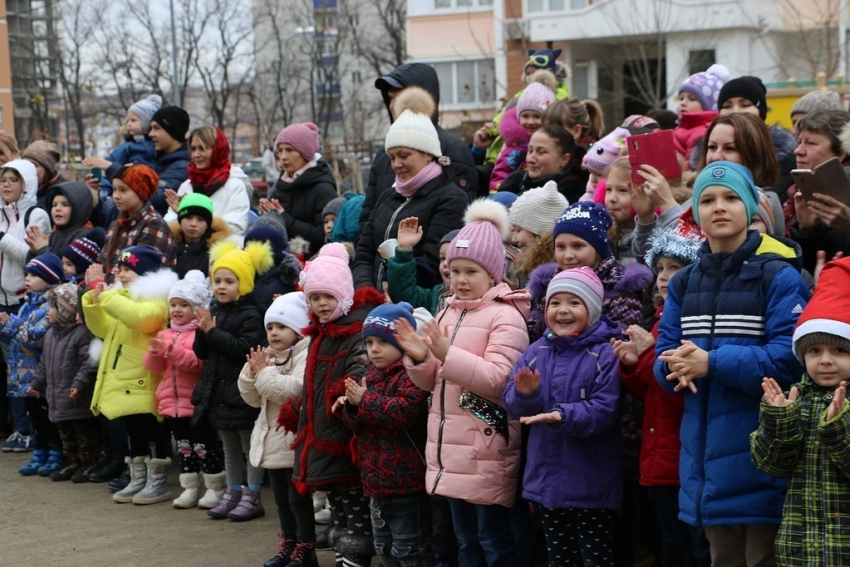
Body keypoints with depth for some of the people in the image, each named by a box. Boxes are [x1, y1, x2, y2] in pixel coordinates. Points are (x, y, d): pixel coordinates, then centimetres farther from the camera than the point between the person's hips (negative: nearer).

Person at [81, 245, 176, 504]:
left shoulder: (156, 299, -12)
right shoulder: (121, 298, 17)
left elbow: (139, 317, -33)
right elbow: (101, 329, 16)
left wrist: (105, 294, -28)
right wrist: (94, 296, 3)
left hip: (144, 383, -9)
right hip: (122, 382, 9)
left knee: (151, 432, -2)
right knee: (132, 433, 15)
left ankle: (158, 483, 5)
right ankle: (137, 480, 23)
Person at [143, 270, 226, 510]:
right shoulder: (165, 334, 12)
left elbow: (199, 363, -22)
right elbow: (155, 367, 10)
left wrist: (172, 350, -28)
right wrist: (154, 353, -11)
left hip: (197, 402, -7)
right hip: (172, 401, 7)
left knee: (204, 444, 0)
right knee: (183, 445, 13)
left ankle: (215, 488, 10)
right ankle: (190, 488, 21)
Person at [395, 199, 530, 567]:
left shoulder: (505, 316, -11)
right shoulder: (448, 313, 13)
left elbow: (498, 379, -21)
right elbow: (432, 382, 17)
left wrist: (448, 354, -26)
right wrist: (420, 358, -4)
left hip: (488, 452, -8)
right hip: (452, 451, 8)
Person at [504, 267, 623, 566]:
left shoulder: (605, 354, -11)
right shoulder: (535, 353, 6)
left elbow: (605, 409, -19)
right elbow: (513, 406, 4)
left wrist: (563, 416, -32)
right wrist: (525, 395, -18)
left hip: (592, 485, -5)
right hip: (547, 481, 6)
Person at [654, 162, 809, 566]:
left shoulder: (778, 277, -7)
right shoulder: (684, 283, 13)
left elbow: (789, 359, -17)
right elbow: (664, 359, 8)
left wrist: (712, 363, -22)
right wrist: (679, 368, -15)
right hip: (710, 460, 6)